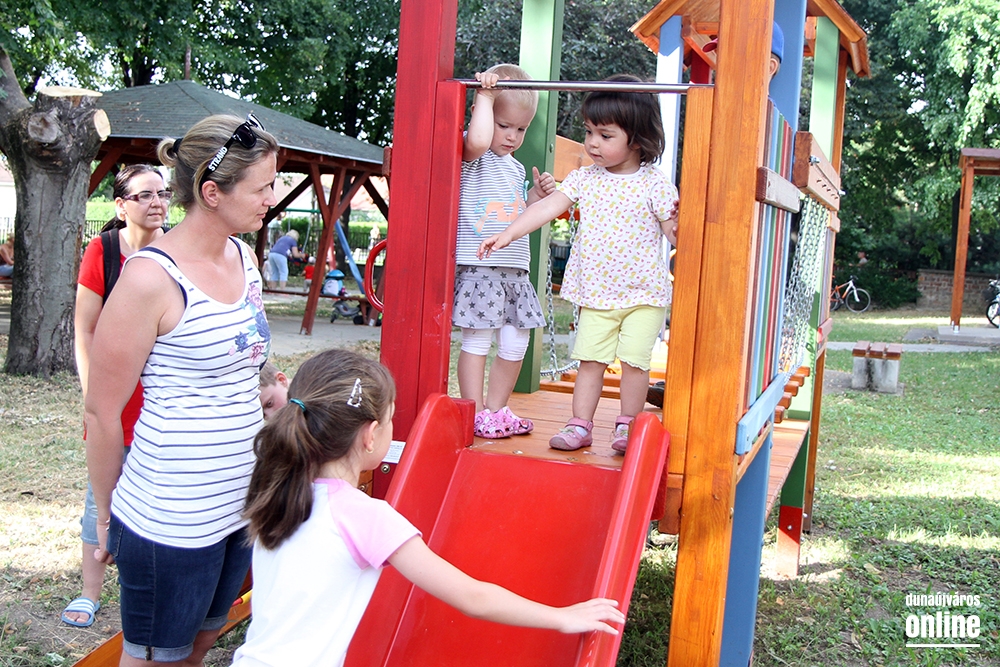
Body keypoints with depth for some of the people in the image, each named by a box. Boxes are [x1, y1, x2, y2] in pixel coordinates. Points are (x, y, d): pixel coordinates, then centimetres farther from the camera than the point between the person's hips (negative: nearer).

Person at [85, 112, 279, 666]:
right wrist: (106, 516, -3)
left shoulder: (244, 256, 5)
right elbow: (102, 413, -12)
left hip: (241, 503, 7)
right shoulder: (152, 277, -19)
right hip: (171, 520, -7)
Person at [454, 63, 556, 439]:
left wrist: (537, 196, 11)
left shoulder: (516, 168, 20)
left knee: (515, 345, 9)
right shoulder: (473, 156, -4)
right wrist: (486, 95, -18)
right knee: (477, 341, -3)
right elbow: (478, 139, -31)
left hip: (515, 270, 8)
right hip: (478, 266, -8)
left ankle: (496, 409, 22)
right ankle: (476, 413, 7)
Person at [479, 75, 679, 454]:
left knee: (634, 360, -3)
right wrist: (508, 234, -9)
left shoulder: (655, 185, -8)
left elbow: (676, 235, -8)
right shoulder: (584, 178, 4)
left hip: (643, 294, -3)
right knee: (589, 359, 3)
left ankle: (627, 426, 14)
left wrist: (677, 226, -32)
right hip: (596, 294, 3)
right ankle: (580, 425, 12)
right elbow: (548, 207, -1)